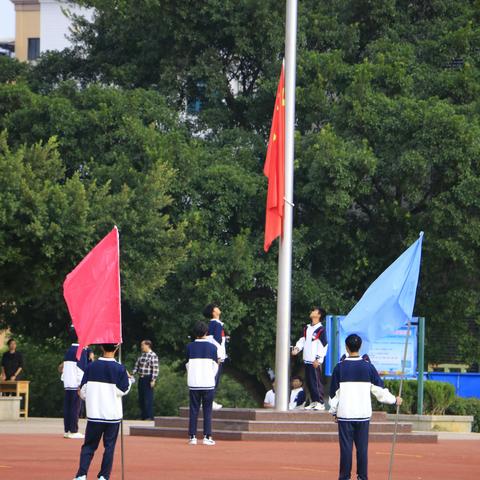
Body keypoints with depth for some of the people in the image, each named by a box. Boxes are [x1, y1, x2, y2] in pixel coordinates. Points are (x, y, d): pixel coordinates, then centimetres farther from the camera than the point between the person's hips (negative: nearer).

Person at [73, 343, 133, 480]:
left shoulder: (91, 366, -1)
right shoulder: (120, 369, -7)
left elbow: (83, 391, 1)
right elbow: (122, 390, -7)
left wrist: (85, 396, 22)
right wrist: (129, 379, 10)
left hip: (94, 413, 1)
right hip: (113, 415, -1)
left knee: (89, 445, 8)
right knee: (109, 446, 8)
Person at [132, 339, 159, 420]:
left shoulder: (153, 355, -12)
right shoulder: (141, 355, 13)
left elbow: (155, 369, -15)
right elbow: (137, 365, 18)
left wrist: (153, 380, -18)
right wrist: (132, 374, 5)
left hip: (148, 379, -8)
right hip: (141, 379, 8)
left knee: (148, 398, -9)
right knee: (141, 398, 9)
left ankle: (149, 417, -5)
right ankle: (143, 417, 17)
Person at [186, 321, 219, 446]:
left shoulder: (189, 347, 3)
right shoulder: (212, 347, -1)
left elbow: (187, 365, 10)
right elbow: (215, 366, 4)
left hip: (193, 384, 1)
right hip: (208, 384, -1)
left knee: (193, 410, 5)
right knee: (207, 411, 2)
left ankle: (192, 436, 2)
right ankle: (207, 437, -2)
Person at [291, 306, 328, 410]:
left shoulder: (321, 329, -7)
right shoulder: (307, 328, 16)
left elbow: (323, 345, -11)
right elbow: (302, 339, 16)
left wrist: (318, 359, -15)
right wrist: (297, 348, -4)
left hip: (315, 362, -8)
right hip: (307, 360, 8)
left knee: (316, 382, -10)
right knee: (309, 382, 10)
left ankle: (320, 403, -7)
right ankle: (314, 402, 17)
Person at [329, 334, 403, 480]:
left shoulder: (340, 367, -2)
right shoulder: (368, 366, 0)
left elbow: (334, 392, 2)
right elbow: (379, 389, 2)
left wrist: (334, 411, 11)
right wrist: (394, 400, 15)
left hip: (345, 414, -1)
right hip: (363, 413, 1)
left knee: (346, 446, 1)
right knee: (362, 447, 6)